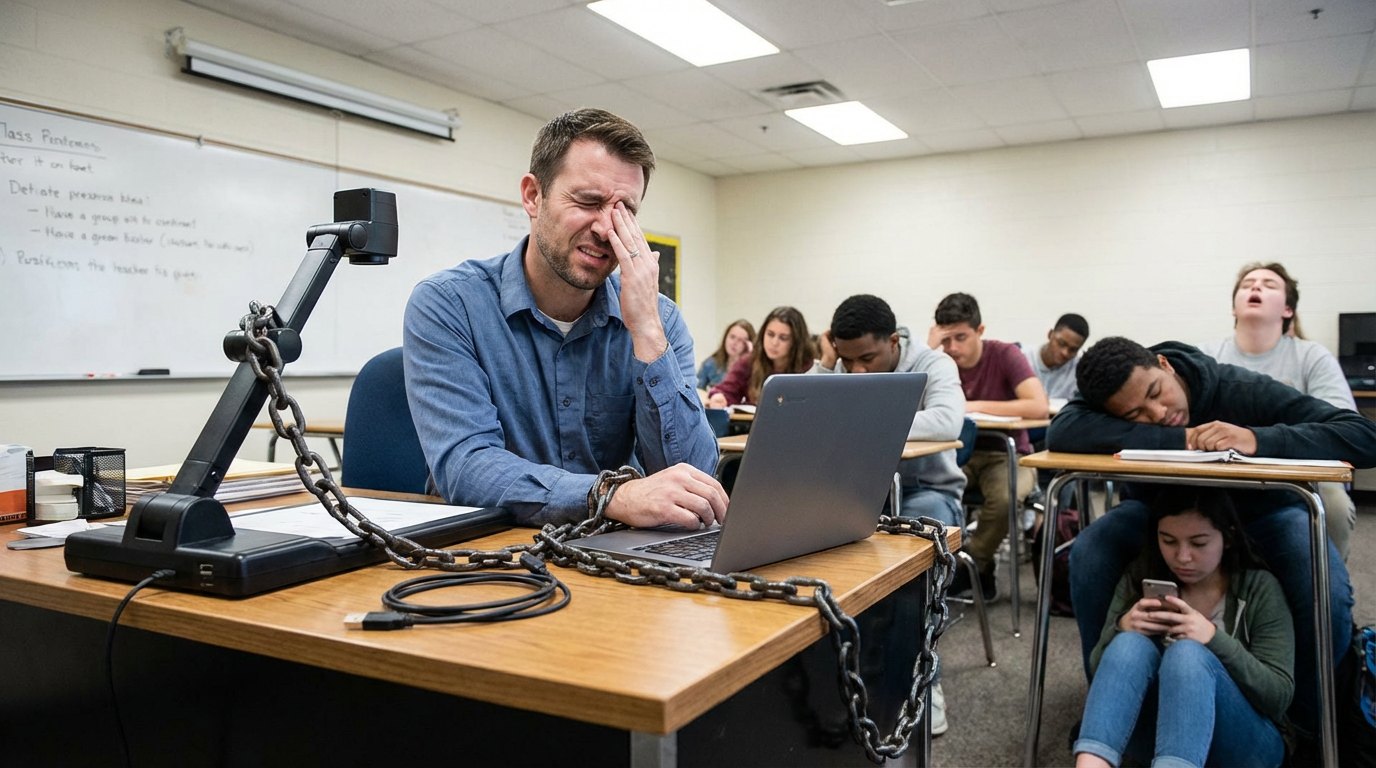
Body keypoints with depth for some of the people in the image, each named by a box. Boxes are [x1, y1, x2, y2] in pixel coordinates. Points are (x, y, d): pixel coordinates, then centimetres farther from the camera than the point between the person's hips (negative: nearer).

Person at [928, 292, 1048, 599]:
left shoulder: (1005, 355, -11)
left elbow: (1039, 407, -25)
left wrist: (977, 406, -24)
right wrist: (930, 349, -21)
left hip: (1006, 455, -2)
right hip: (958, 453, 3)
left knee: (1003, 498, -36)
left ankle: (973, 564, -7)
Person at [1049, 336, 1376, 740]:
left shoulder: (1243, 390, -30)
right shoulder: (1116, 402, -25)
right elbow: (1060, 433, -46)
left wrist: (1257, 438, -49)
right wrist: (1177, 438, -44)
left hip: (1260, 510, -1)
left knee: (1328, 591, -30)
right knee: (1088, 554, -27)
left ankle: (1311, 723, 0)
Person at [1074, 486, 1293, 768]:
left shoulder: (1259, 588, -4)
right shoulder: (1139, 579, 2)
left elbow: (1280, 695, -9)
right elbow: (1101, 670, 3)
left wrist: (1215, 639, -25)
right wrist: (1121, 629, -19)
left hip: (1241, 743, -2)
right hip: (1156, 739, 2)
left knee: (1188, 653, -31)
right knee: (1131, 644, -27)